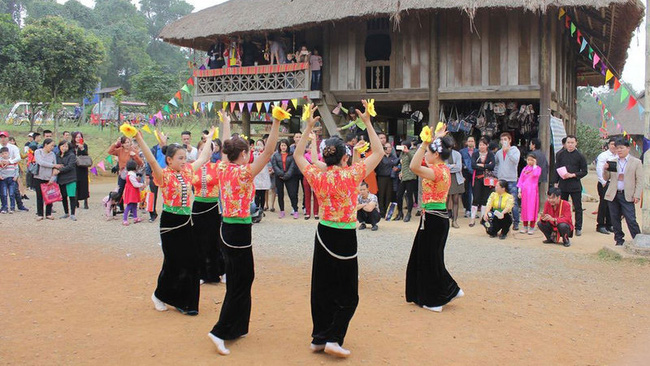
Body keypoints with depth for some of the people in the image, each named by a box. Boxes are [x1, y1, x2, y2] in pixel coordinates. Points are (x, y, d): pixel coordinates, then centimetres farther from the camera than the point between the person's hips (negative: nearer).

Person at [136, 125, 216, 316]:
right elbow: (151, 160, -27)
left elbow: (203, 157, 20)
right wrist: (140, 140, -39)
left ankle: (185, 302, 15)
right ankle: (159, 295, 25)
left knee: (191, 261, 4)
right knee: (173, 262, 1)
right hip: (170, 222, -6)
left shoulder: (187, 171, 8)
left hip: (186, 221, 6)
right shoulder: (164, 175, -10)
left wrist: (209, 138, 28)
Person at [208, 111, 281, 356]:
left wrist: (226, 124, 34)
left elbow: (226, 149, 22)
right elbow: (268, 152, -23)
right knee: (240, 283, 1)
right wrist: (276, 123, -26)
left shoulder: (222, 169, 3)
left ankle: (236, 328, 27)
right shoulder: (244, 172, -16)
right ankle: (220, 331, -3)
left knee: (240, 278, 18)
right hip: (240, 231, -8)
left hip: (227, 228, 8)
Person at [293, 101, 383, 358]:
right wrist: (367, 122, -3)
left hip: (324, 234, 4)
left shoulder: (316, 175, -5)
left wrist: (308, 127, 11)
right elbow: (378, 152, -5)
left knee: (321, 287, 14)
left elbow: (298, 155, 13)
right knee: (347, 293, 7)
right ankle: (333, 338, -1)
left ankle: (318, 338, 21)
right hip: (346, 238, -4)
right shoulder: (352, 175, -15)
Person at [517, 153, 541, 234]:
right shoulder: (525, 169, 12)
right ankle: (525, 226, 14)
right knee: (524, 207, 5)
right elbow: (521, 180, 11)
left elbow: (536, 174, -19)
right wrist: (519, 191, 4)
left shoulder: (538, 168, 3)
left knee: (532, 207, -5)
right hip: (525, 190, 3)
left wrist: (534, 165, -10)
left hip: (533, 190, -3)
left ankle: (532, 227, 0)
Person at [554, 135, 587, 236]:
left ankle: (578, 228, 11)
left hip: (575, 186, -2)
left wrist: (572, 175, -12)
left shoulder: (580, 156, -2)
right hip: (562, 185, 2)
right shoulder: (560, 154, 6)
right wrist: (556, 182, 6)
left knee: (578, 208, 3)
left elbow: (584, 171, 0)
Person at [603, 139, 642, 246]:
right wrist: (606, 169, -10)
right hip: (613, 195, 4)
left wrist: (637, 196, -9)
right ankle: (619, 239, 20)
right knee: (615, 219, 8)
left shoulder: (636, 162, 2)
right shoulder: (612, 162, 10)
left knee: (631, 219, -8)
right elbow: (606, 178, 10)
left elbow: (639, 181, -1)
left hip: (627, 196, -4)